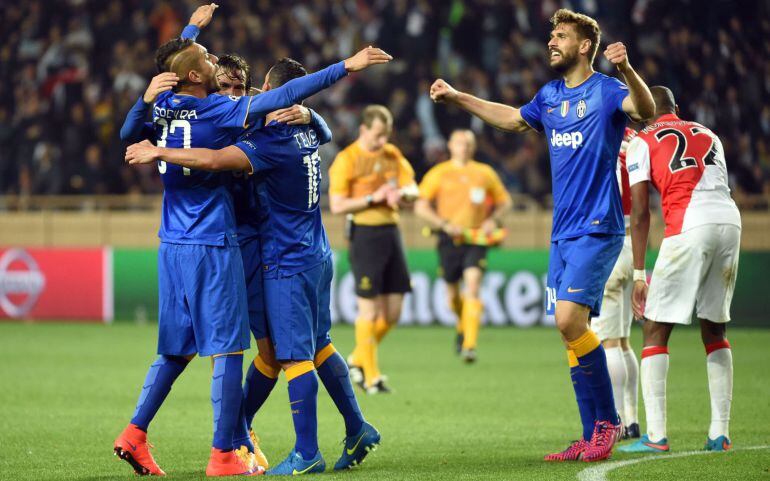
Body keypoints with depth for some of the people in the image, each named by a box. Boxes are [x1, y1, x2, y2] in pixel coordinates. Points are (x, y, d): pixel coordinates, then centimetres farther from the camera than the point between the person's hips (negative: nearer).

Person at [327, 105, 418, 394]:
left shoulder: (393, 155, 12)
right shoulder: (346, 160, -6)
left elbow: (413, 190, 13)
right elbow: (337, 205, -10)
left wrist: (401, 193, -10)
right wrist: (373, 199, -16)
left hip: (391, 232, 6)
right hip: (365, 233, -6)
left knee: (393, 312, 6)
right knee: (369, 310, -6)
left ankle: (358, 360, 24)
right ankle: (370, 376, 2)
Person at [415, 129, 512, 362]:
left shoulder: (485, 173, 9)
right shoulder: (438, 174, 4)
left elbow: (504, 201, 18)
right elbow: (421, 207, -1)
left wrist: (493, 219, -2)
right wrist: (445, 224, -14)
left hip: (476, 239, -1)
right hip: (449, 239, 1)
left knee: (472, 288, -17)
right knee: (453, 294, 9)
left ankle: (469, 345, -22)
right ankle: (463, 326, 42)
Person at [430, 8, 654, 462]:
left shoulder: (605, 90, -8)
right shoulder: (550, 96, 15)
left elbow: (646, 109, -27)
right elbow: (513, 118, 34)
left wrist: (627, 69, -45)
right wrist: (456, 97, 35)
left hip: (596, 229, -8)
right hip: (562, 233, 8)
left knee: (570, 321, -20)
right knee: (572, 332, 5)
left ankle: (608, 420, -7)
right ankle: (593, 436, 10)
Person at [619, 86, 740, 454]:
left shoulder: (643, 143, 11)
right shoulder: (708, 136, 27)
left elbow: (640, 213, 5)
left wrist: (639, 273, 5)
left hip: (689, 227, -5)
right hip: (730, 221, 5)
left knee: (656, 330, 3)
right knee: (715, 330, 17)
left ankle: (656, 435, -5)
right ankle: (720, 434, 12)